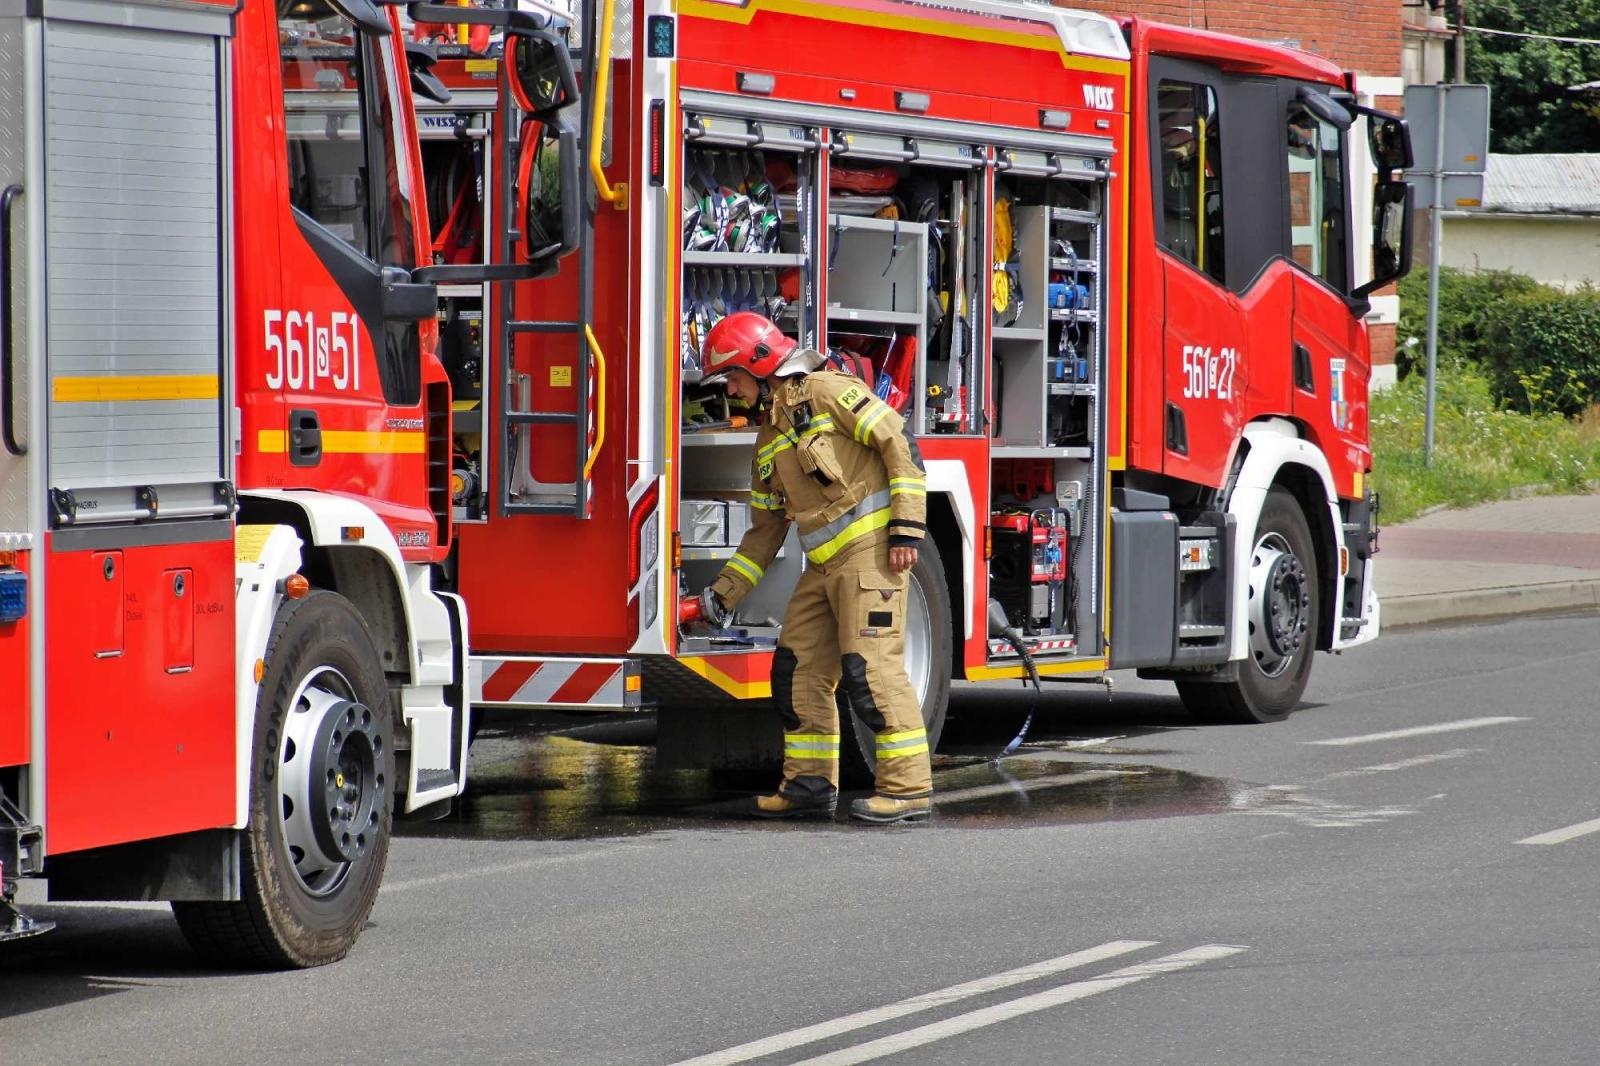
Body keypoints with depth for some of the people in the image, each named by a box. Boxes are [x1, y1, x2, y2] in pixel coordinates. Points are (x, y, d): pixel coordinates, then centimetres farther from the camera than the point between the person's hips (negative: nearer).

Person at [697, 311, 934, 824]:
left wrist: (906, 527, -18)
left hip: (868, 549, -9)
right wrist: (724, 593, 21)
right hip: (825, 565, 9)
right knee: (798, 669, 7)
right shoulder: (769, 440, 19)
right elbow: (766, 529, 24)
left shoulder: (828, 392, -7)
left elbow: (900, 446, -12)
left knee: (870, 665, -13)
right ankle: (810, 785, 13)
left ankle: (908, 788, -12)